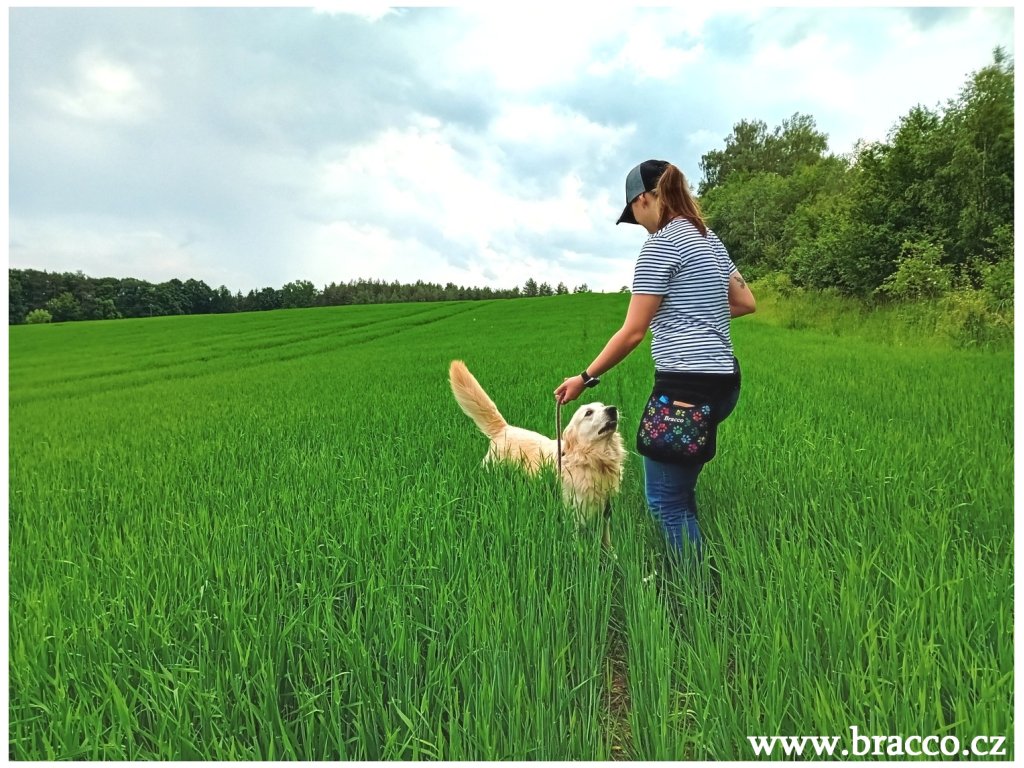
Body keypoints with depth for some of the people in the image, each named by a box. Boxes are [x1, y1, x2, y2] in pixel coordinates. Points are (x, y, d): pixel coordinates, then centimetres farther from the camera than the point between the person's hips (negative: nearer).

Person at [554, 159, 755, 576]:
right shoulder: (710, 240, 16)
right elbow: (746, 302, 23)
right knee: (679, 491, 18)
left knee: (666, 501, 1)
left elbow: (633, 332, -12)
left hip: (687, 385, -10)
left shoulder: (661, 243, -10)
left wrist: (585, 378, -3)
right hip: (721, 380, 10)